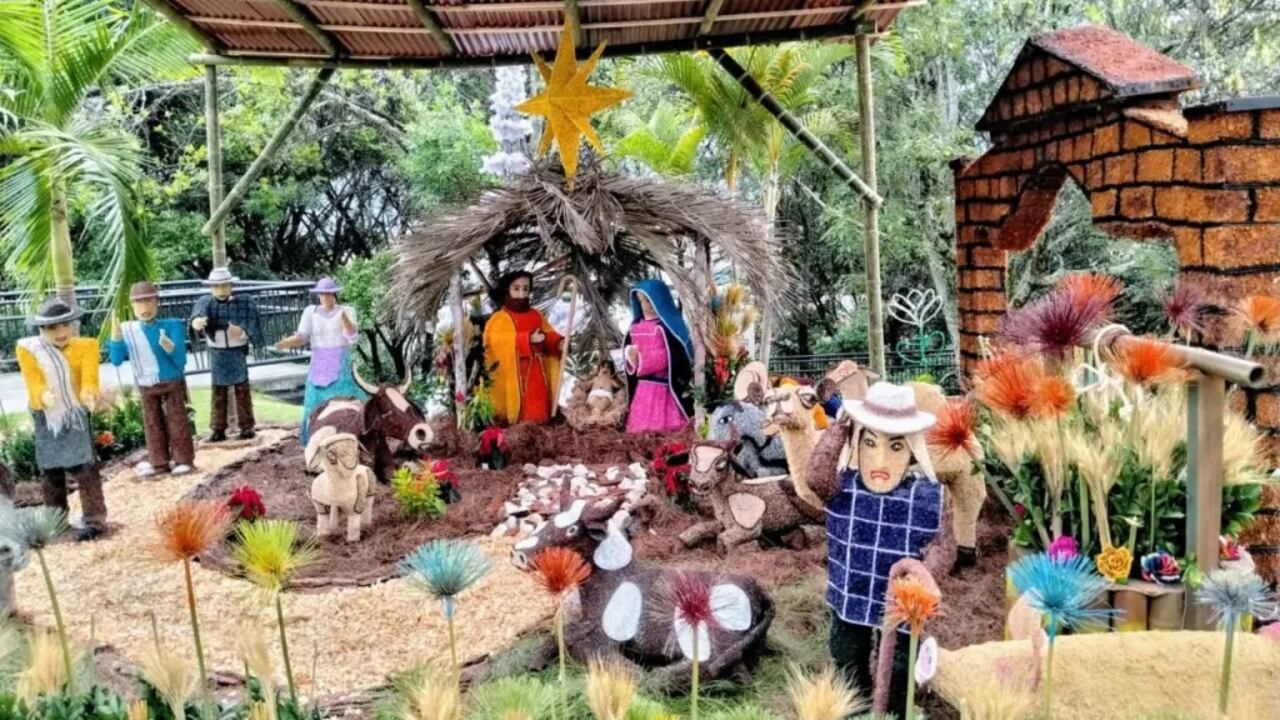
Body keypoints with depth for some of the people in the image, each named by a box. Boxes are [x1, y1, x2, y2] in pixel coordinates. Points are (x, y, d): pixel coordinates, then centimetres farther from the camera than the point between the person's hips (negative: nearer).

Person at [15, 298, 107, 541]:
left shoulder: (84, 346, -2)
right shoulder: (27, 349, -3)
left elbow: (89, 375, -15)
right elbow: (32, 380, -14)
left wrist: (89, 394, -37)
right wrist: (43, 395, -37)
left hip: (75, 414, -2)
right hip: (45, 418, 2)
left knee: (84, 469, -9)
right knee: (50, 471, 13)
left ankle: (94, 520, -6)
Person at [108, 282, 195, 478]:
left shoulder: (171, 326, -14)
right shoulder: (126, 330, -6)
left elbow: (181, 360, -17)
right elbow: (116, 360, -10)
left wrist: (170, 347, -38)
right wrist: (115, 336, -22)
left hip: (172, 382, -3)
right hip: (146, 386, 3)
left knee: (176, 421, 4)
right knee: (152, 423, 11)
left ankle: (183, 459, 14)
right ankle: (159, 462, 22)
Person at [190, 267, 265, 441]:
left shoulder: (243, 304, -7)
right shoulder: (205, 303, -3)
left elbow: (252, 328, -10)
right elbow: (197, 316, -24)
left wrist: (241, 332, -33)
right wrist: (197, 322, -49)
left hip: (237, 353, -2)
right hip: (217, 354, 2)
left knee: (242, 390, 4)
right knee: (218, 392, 8)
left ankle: (246, 427, 12)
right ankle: (219, 429, 14)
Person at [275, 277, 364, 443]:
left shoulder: (347, 311, 0)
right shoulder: (310, 311, 5)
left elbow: (352, 337, -12)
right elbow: (301, 337, -2)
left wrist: (343, 317, -27)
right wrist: (286, 343, -22)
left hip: (341, 367, -2)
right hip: (318, 366, 2)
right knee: (316, 406, 3)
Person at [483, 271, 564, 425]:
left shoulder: (536, 315, 12)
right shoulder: (500, 318, -8)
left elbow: (549, 334, 13)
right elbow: (500, 341, -23)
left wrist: (559, 342, -11)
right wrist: (529, 340, -29)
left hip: (536, 371, 6)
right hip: (514, 373, -6)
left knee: (538, 409, 9)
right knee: (518, 406, -6)